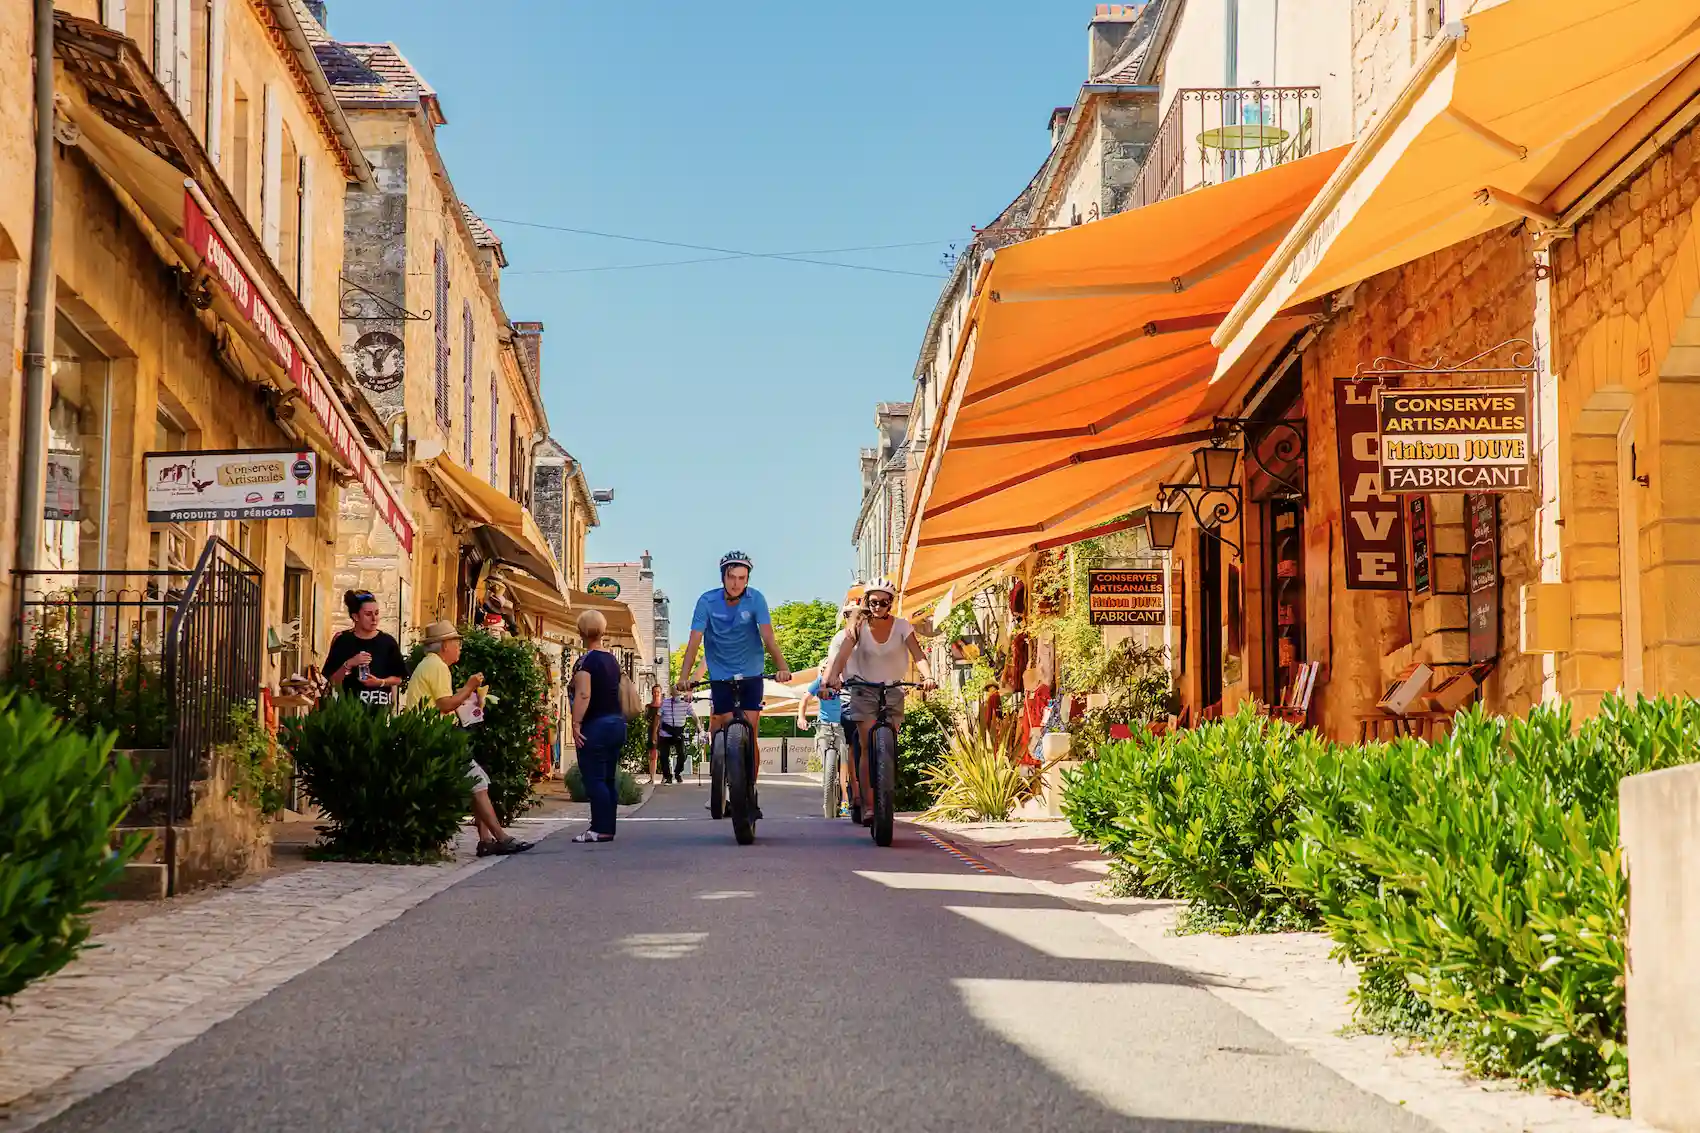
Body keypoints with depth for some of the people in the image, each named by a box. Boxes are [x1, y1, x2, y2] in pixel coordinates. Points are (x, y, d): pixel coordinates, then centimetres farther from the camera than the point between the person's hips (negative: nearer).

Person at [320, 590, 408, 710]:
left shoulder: (387, 642, 3)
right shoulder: (342, 641, 0)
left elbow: (399, 677, 6)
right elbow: (332, 680, -2)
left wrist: (381, 682, -11)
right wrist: (348, 664, -17)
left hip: (381, 706, 1)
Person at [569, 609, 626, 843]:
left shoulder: (586, 661, -12)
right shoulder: (612, 659, 12)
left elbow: (583, 695, -21)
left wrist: (576, 724, -21)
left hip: (596, 725, -8)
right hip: (617, 722, 8)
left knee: (594, 779, -6)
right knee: (609, 778, 11)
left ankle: (600, 829, -8)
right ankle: (608, 828, 14)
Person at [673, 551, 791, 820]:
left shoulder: (755, 599, -11)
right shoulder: (708, 601, -11)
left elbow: (768, 637, -19)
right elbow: (695, 640, -17)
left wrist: (782, 667, -33)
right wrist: (684, 675, -28)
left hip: (751, 674, 0)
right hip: (720, 675, 0)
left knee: (750, 736, -5)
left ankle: (750, 795, 3)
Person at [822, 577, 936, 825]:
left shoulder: (901, 627, -5)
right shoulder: (859, 627, -6)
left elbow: (918, 655, -17)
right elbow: (842, 655, -20)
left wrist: (927, 676, -37)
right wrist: (832, 677, -40)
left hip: (892, 691, 1)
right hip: (864, 690, -1)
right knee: (868, 748, -12)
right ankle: (868, 807, -15)